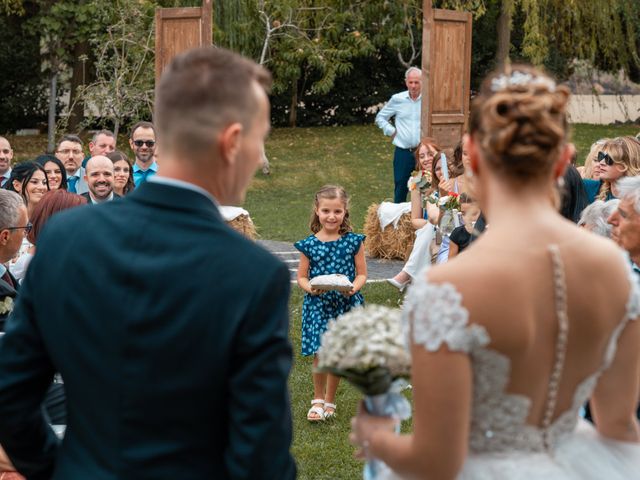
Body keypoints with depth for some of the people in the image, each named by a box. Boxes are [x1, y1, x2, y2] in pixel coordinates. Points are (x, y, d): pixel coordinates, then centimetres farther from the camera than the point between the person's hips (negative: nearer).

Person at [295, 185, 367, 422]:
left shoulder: (354, 241, 0)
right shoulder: (309, 244, -1)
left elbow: (361, 273, 3)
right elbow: (301, 276, 4)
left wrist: (353, 287, -17)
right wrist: (310, 287, -17)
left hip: (345, 304, 1)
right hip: (317, 304, 0)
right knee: (320, 354, -4)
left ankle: (330, 401, 24)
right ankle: (318, 400, 16)